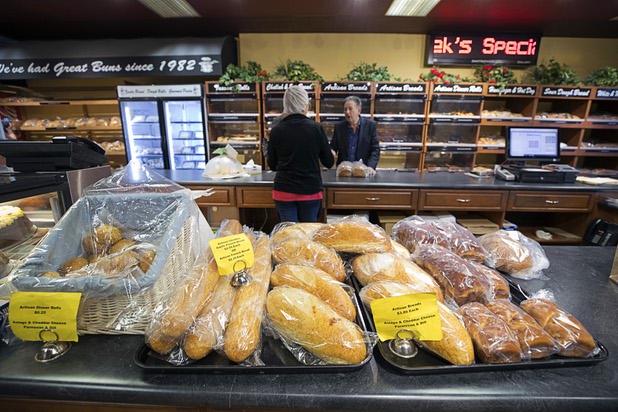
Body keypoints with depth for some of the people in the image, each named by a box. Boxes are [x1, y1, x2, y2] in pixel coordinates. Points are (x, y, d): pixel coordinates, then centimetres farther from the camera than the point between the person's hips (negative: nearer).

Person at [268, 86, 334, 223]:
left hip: (284, 191, 0)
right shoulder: (316, 128, -6)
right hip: (311, 191, 0)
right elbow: (329, 163, 2)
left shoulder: (276, 131, -3)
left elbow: (272, 165, 7)